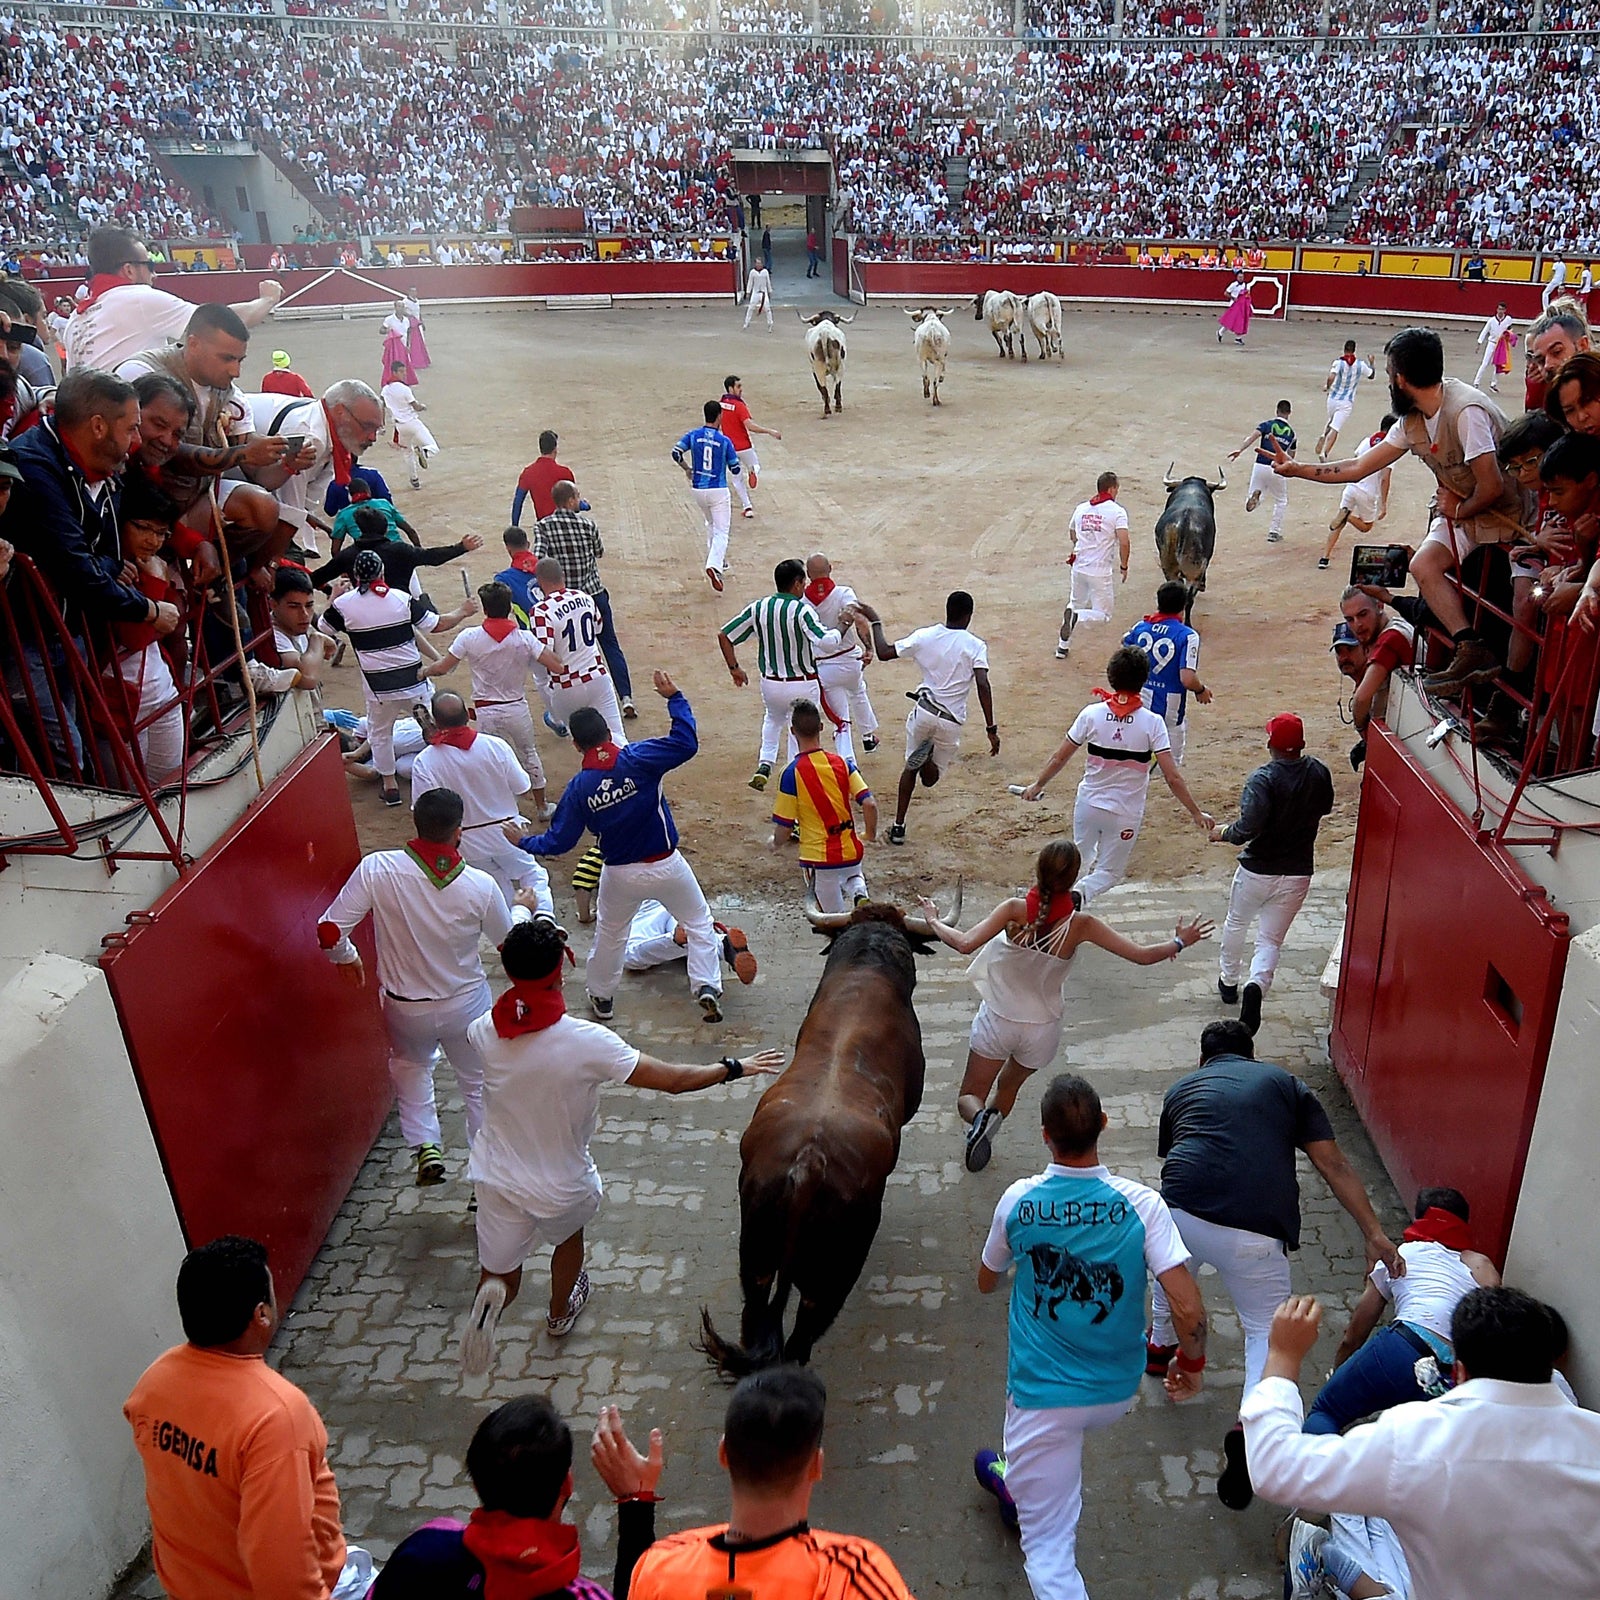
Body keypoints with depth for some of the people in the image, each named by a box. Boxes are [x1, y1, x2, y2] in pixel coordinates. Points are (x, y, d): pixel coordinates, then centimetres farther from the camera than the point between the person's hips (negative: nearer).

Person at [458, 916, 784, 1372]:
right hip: (563, 1186, -1)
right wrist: (734, 1067, -7)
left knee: (499, 1275, 16)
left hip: (496, 1177, 2)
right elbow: (672, 1080, -22)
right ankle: (560, 1312, 55)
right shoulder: (587, 1042, -29)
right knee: (569, 1235, 33)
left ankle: (490, 1297, -17)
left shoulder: (486, 1031, -17)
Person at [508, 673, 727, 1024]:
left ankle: (601, 998, 41)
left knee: (609, 934, 26)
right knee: (699, 923, 18)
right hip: (667, 866, -2)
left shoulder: (578, 788, -11)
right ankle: (707, 988, 8)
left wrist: (524, 842, 12)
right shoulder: (638, 759, -19)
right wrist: (673, 698, -11)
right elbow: (686, 742, -20)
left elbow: (557, 841, -6)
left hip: (620, 875, 2)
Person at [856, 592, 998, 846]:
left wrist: (875, 622, 16)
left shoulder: (925, 636, -1)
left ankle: (898, 827, 15)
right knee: (930, 778, 18)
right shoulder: (975, 646, -5)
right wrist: (991, 728, -16)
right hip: (952, 721, -1)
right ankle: (927, 757, -18)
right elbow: (983, 685, -16)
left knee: (910, 767, 25)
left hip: (924, 712, 1)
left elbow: (884, 653, 2)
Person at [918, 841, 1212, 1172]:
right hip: (1042, 1029, 2)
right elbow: (1143, 956, -14)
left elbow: (965, 944, -30)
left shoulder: (1016, 909, -22)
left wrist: (934, 921, -12)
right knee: (1008, 1086, 31)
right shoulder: (1080, 925, -18)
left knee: (969, 1096, 12)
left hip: (998, 1020, -2)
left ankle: (979, 1118, -19)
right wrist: (1179, 942, 4)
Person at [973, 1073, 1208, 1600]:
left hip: (1041, 1395, -3)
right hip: (1117, 1394, 3)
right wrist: (1191, 1362, -1)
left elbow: (986, 1283, 4)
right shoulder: (1140, 1204, -18)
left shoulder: (1018, 1201, -14)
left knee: (1049, 1547, 7)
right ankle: (1016, 1485, 62)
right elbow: (1189, 1310, -22)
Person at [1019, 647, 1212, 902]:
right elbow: (1172, 778, -15)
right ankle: (1081, 893, -16)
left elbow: (1059, 759, -1)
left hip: (1088, 805, 2)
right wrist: (1196, 813, -4)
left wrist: (1038, 785, 16)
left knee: (1082, 862, 30)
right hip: (1125, 813, -2)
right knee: (1109, 872, 10)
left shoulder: (1091, 714, -10)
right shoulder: (1152, 722, -14)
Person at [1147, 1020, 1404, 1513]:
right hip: (1255, 1230, -2)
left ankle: (1161, 1344, 52)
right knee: (1266, 1329, 17)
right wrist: (1374, 1233, 9)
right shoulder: (1285, 1083, 20)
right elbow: (1333, 1164, 10)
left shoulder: (1182, 1088, 24)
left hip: (1181, 1211, 2)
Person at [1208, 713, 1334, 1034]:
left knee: (1236, 924, 24)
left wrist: (1223, 834, -11)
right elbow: (1323, 808, 15)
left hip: (1256, 871, -3)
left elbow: (1249, 827, -29)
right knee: (1270, 940, 9)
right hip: (1297, 874, 3)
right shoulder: (1319, 773, -4)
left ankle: (1229, 983, 40)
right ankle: (1256, 985, -19)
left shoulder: (1263, 778, -21)